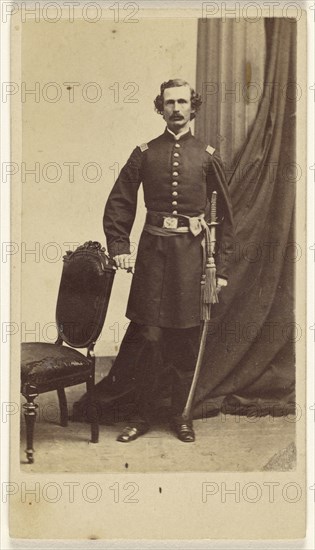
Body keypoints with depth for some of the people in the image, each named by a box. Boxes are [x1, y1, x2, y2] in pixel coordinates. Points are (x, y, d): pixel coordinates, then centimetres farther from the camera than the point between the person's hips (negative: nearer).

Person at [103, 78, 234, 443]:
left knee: (186, 339, 5)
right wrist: (119, 247, -6)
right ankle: (142, 415, 13)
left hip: (191, 254, 1)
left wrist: (221, 266, 3)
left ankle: (180, 414, 20)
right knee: (149, 335, -2)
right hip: (153, 252, 0)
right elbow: (119, 203, 7)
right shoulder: (144, 154, 7)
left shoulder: (207, 156, 7)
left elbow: (225, 214, 8)